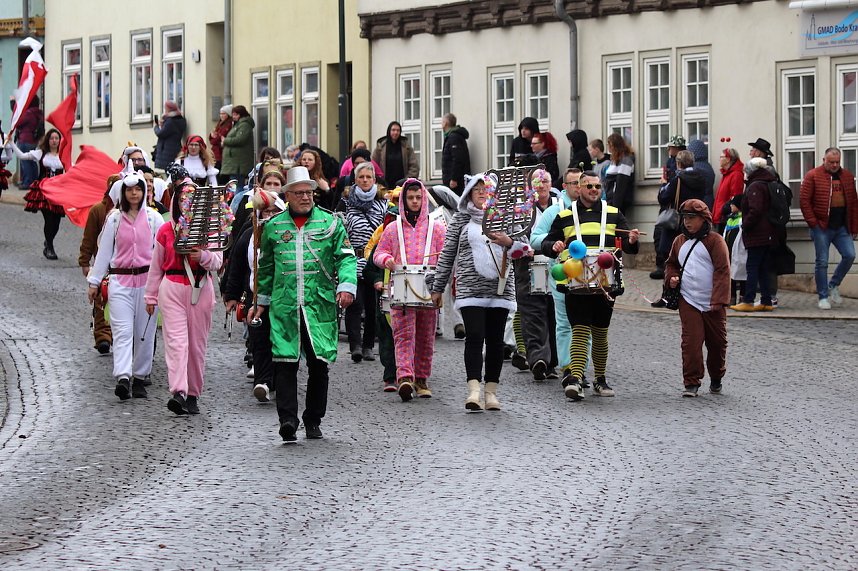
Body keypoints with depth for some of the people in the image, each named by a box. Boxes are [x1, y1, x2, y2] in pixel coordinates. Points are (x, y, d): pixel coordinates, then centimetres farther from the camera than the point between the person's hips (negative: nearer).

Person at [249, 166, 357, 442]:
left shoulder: (330, 222, 8)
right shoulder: (273, 226, 12)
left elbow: (346, 257, 5)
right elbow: (266, 267, 22)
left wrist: (346, 285, -12)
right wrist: (262, 301, 22)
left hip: (320, 305, 0)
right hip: (284, 307, 0)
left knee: (319, 364, 3)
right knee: (285, 364, -10)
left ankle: (313, 421, 15)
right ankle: (287, 420, -14)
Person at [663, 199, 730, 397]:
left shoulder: (714, 240, -5)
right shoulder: (680, 241, 10)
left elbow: (722, 270, -10)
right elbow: (671, 264, 26)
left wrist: (718, 300, -17)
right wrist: (672, 277, 3)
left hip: (712, 304, -2)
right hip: (688, 301, 2)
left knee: (717, 342, 9)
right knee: (691, 342, -8)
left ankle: (716, 378, 29)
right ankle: (691, 383, -5)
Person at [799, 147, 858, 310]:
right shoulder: (813, 176, -3)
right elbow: (804, 200, -6)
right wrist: (813, 223, -12)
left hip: (842, 227, 4)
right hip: (822, 228, -4)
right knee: (822, 262, -1)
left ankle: (833, 285, 14)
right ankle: (823, 297, 8)